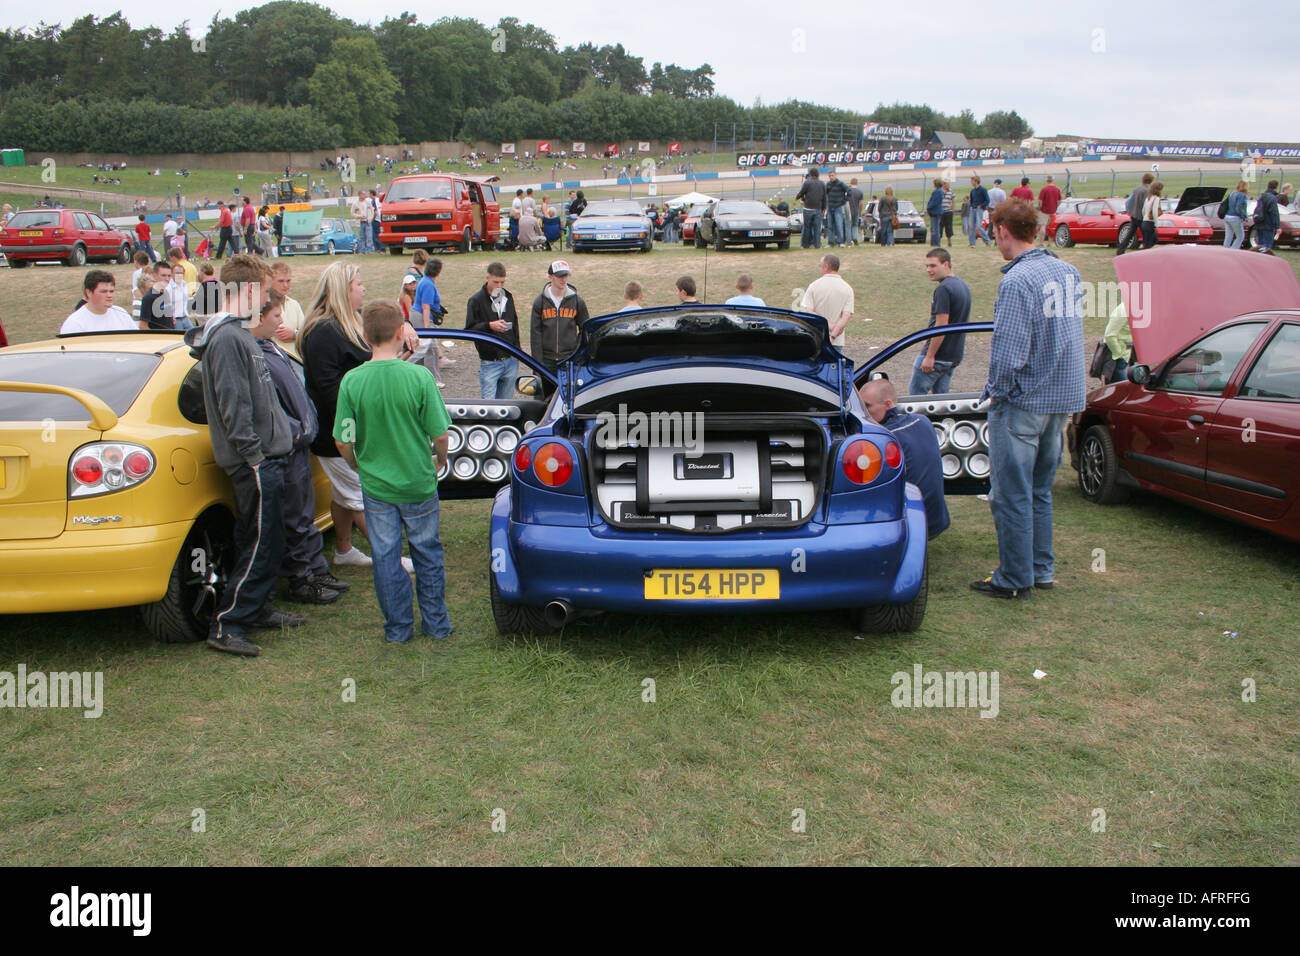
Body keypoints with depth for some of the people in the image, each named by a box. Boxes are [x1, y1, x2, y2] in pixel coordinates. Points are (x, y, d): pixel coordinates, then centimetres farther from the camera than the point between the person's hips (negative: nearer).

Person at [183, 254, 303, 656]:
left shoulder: (237, 333, 15)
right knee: (262, 546, -5)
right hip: (255, 461, -10)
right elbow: (233, 405, -22)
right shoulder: (228, 339, -18)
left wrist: (281, 431, 20)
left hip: (265, 458, 10)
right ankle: (225, 627, 2)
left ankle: (257, 610, 31)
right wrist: (253, 454, -20)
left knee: (262, 543, 19)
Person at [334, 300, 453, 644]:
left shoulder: (352, 380, -11)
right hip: (419, 484, 0)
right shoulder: (418, 377, -15)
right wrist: (440, 460, 11)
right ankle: (436, 624, 25)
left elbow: (343, 441, -6)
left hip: (376, 486, 1)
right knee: (427, 553, 15)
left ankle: (398, 628, 22)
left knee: (386, 557, 13)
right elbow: (439, 435, -11)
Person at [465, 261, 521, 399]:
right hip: (489, 363, -5)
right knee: (488, 401, -8)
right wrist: (489, 326, -26)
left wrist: (517, 349, 14)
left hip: (511, 361, 5)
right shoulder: (476, 300, -5)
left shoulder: (508, 297, 12)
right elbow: (470, 329, -10)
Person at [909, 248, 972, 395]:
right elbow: (967, 321, 21)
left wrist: (929, 356, -20)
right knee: (941, 395, 14)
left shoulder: (943, 289, -18)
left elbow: (941, 326, -23)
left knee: (915, 394, -1)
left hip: (937, 355, -9)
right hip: (955, 355, 9)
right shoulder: (963, 285, 12)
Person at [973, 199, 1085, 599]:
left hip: (1023, 401, -8)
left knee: (1011, 493, 2)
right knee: (1040, 490, 18)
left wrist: (996, 390, -8)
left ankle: (1015, 579, 9)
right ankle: (1042, 570, 26)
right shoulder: (1069, 273, 8)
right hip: (1064, 397, 8)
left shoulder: (1017, 280, -18)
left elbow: (1009, 351, -22)